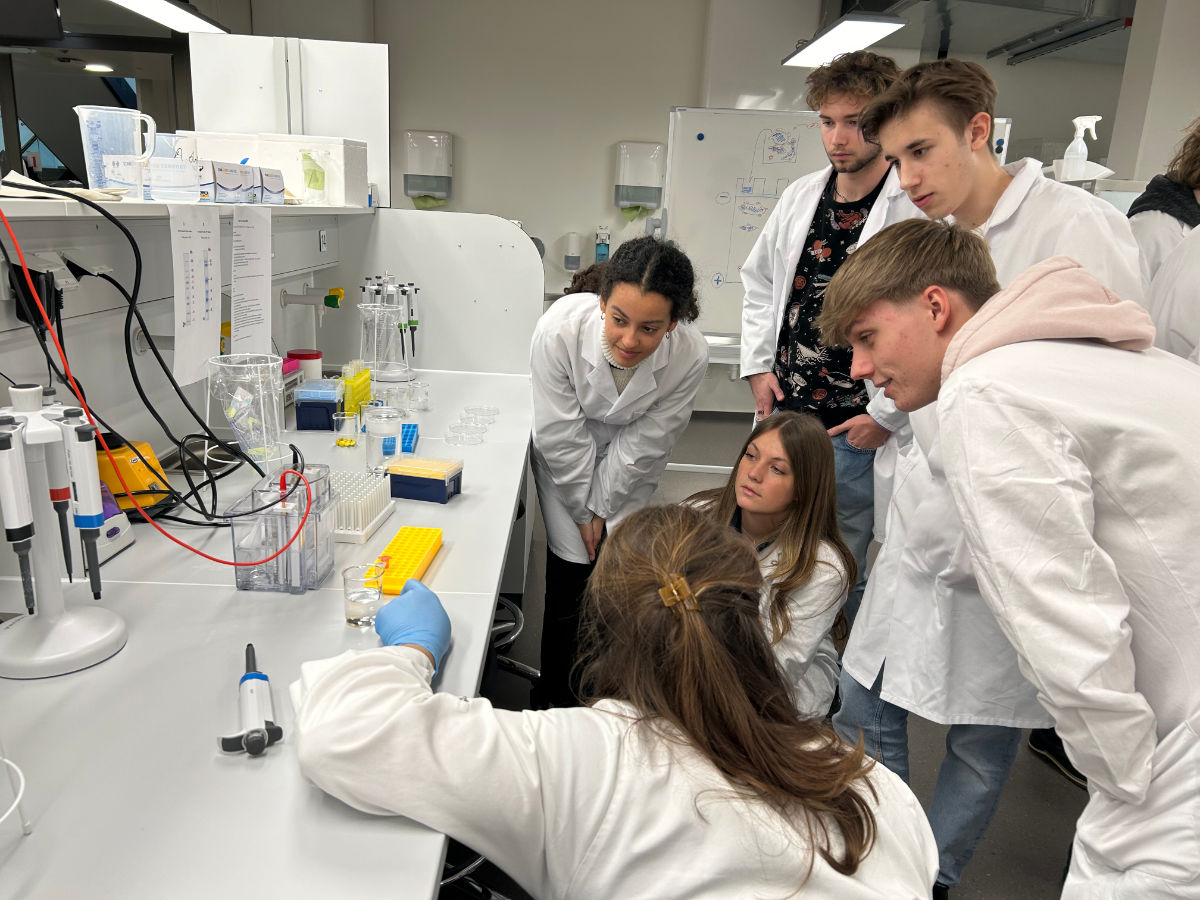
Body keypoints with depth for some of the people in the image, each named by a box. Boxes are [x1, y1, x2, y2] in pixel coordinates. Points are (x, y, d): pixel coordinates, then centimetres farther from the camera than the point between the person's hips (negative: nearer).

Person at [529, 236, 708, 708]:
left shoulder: (690, 356, -31)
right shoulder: (559, 329, -35)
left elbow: (644, 446, -17)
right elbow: (560, 437, -23)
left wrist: (602, 508, -10)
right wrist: (583, 510, -13)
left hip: (628, 462, 1)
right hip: (566, 457, -1)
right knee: (572, 570, -4)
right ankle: (555, 696, 19)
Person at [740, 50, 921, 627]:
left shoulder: (922, 209, -14)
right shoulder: (801, 195, 7)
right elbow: (759, 282, 17)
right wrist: (757, 365, 8)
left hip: (859, 428, -6)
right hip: (784, 412, 7)